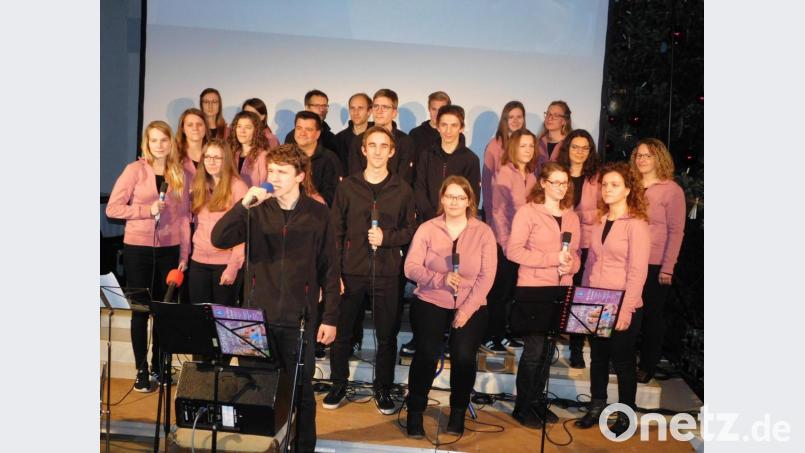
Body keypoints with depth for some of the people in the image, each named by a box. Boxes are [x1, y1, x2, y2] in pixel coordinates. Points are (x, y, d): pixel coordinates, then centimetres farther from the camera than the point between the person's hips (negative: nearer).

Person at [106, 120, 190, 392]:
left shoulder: (179, 173, 6)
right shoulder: (135, 170, -4)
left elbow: (184, 215, 6)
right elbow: (113, 208, -6)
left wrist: (184, 254, 4)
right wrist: (147, 210, -17)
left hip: (169, 250, 3)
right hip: (138, 250, -3)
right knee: (140, 310, 4)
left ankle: (159, 366, 24)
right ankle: (141, 371, 16)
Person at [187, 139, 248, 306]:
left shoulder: (237, 187, -8)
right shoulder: (199, 186, 10)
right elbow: (197, 224, 15)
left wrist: (233, 266, -16)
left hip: (226, 263, -5)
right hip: (198, 262, 5)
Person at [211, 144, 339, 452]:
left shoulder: (317, 213, -1)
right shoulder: (257, 210, 2)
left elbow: (329, 269, 1)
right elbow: (219, 240, -8)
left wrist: (330, 317, -1)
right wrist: (244, 204, -19)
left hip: (299, 319, -1)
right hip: (257, 314, 2)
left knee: (300, 389, 9)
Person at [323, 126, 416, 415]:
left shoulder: (402, 190, 4)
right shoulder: (347, 186, 3)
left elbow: (411, 229, 8)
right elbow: (336, 231, 1)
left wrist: (387, 237, -12)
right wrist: (335, 272, -5)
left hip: (387, 273, 0)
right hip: (351, 271, 0)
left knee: (387, 336, 7)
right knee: (341, 332, 8)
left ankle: (383, 389, 24)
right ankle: (338, 385, 27)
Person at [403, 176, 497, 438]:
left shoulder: (483, 232, 2)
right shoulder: (427, 229, 3)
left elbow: (486, 276, -3)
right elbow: (411, 268, -5)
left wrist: (467, 310, -13)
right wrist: (441, 279, -21)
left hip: (471, 306, 0)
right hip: (431, 302, 0)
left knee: (463, 354, -18)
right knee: (427, 353, -19)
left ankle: (458, 412, 8)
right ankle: (415, 411, 4)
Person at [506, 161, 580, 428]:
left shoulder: (572, 217, 13)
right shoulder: (527, 212, -6)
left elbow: (576, 253, 17)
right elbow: (513, 250, -14)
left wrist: (571, 265, -7)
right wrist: (553, 258, -18)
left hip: (562, 290, 6)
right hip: (532, 290, -6)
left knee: (548, 349, 13)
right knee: (534, 349, -1)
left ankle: (537, 401, 27)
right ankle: (523, 406, 14)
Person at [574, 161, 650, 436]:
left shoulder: (636, 224, -11)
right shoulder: (600, 220, 9)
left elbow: (637, 271, -15)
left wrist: (626, 309, -18)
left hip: (622, 307, -5)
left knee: (622, 361, 7)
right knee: (598, 357, 14)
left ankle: (625, 416, 22)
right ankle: (596, 407, 28)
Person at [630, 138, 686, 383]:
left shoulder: (672, 190, -6)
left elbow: (676, 231, -8)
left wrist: (667, 268, -12)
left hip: (655, 265, -4)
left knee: (652, 315, 7)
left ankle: (647, 366, 20)